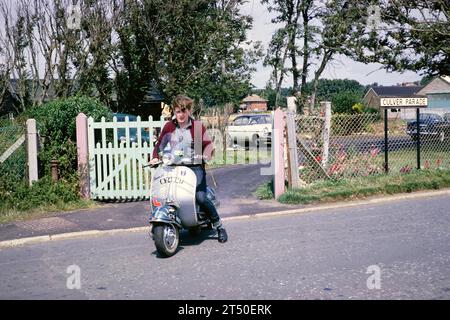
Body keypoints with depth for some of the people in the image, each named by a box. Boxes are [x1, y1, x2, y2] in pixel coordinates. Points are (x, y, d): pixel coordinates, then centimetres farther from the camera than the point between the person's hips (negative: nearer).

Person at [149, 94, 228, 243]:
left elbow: (209, 145, 0)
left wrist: (204, 156, -19)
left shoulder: (198, 126, 4)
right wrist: (156, 157, -6)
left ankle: (218, 225, 1)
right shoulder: (169, 127, 10)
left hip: (195, 167, -3)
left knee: (200, 198, -20)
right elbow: (159, 145, 13)